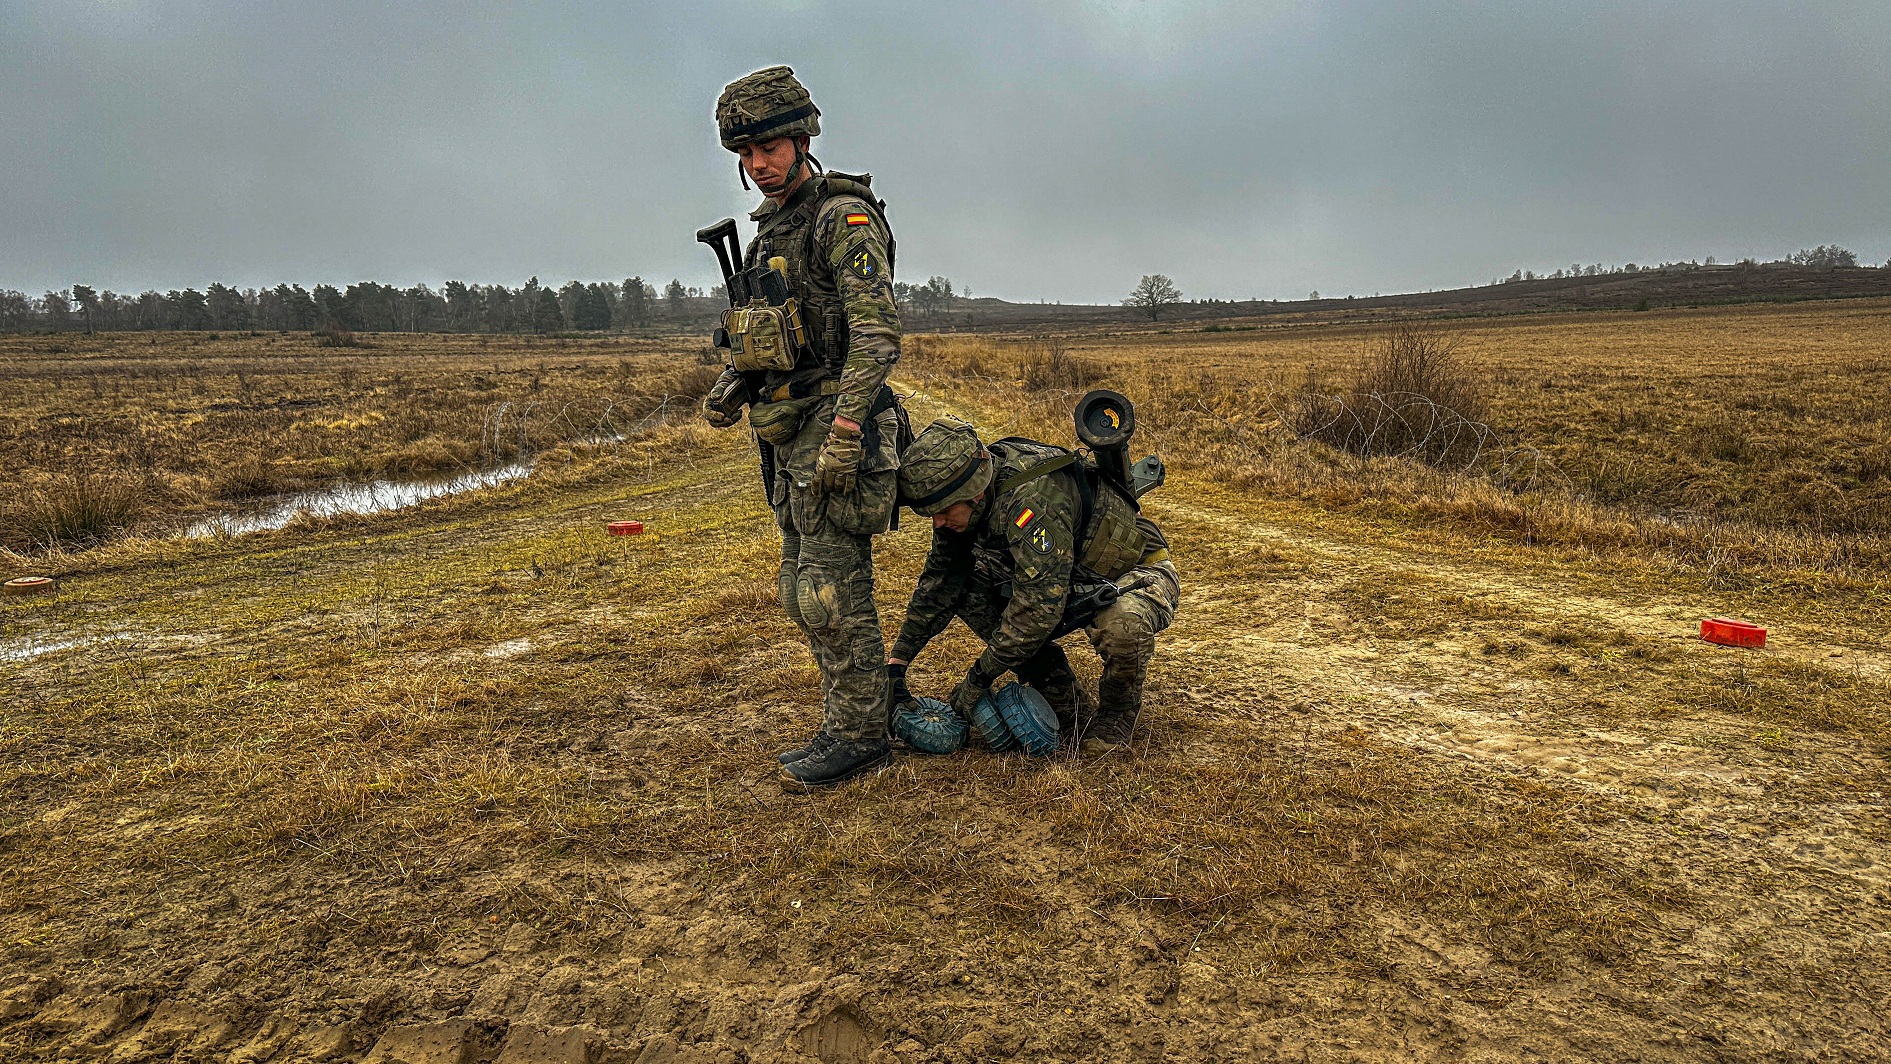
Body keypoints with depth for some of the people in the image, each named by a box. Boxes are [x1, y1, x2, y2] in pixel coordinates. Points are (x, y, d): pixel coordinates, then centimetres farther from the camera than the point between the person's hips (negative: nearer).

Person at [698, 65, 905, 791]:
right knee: (802, 588, 13)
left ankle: (858, 737, 7)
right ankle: (850, 722, 24)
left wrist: (843, 433, -25)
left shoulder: (843, 217, -9)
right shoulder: (771, 227, 18)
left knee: (832, 590, -6)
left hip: (833, 425, -10)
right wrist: (731, 385, 10)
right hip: (789, 434, 10)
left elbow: (878, 331, -19)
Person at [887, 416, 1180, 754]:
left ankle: (1118, 710, -6)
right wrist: (897, 661, -6)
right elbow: (939, 581, 0)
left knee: (1120, 623, -42)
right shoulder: (965, 505, -10)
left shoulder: (1033, 497, -36)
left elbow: (1040, 602, -37)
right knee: (967, 587, -10)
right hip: (1074, 580, 8)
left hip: (1139, 572, -7)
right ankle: (1063, 705, -1)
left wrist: (980, 677, -28)